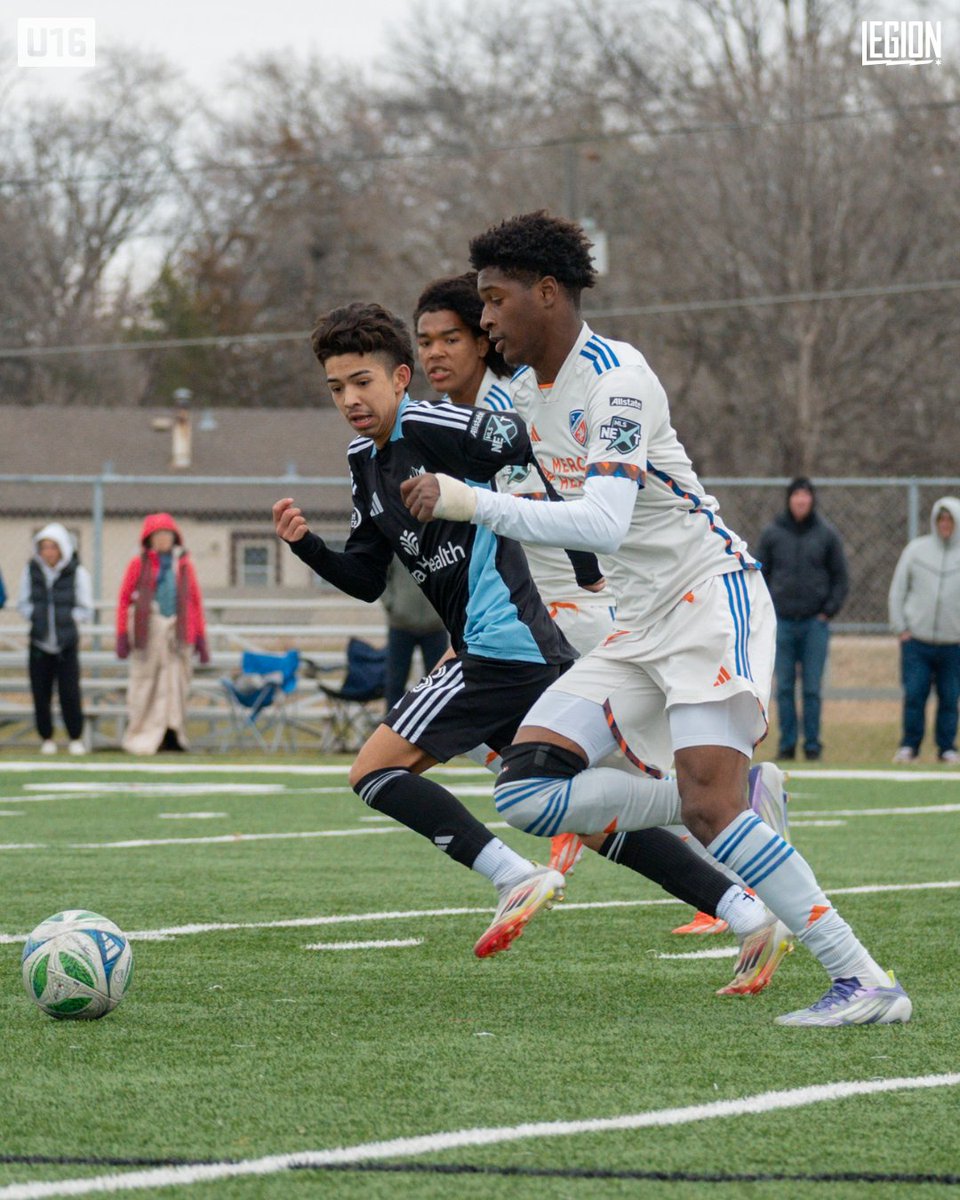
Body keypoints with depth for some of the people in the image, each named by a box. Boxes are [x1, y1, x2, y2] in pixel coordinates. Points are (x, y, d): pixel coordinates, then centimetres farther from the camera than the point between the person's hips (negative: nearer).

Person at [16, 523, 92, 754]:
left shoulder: (77, 573, -4)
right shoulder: (31, 571, 3)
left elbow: (86, 609, 1)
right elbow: (23, 603, 10)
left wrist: (66, 618, -12)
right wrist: (35, 616, -8)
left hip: (67, 642, -2)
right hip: (39, 641, 2)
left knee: (69, 692, -8)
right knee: (40, 692, 0)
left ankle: (76, 738, 5)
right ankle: (46, 738, 13)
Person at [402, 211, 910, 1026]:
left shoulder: (617, 382, -18)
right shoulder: (530, 385, 11)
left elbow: (604, 526, -31)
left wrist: (474, 505, -35)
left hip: (712, 598, -9)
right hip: (638, 627, 9)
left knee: (710, 811, -24)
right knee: (525, 794, -7)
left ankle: (865, 983, -19)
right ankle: (732, 803, 2)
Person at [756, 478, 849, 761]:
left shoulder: (827, 534, 4)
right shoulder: (772, 533, 4)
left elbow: (840, 577, 8)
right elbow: (759, 575, 11)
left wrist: (829, 610, -2)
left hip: (815, 622, -1)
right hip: (782, 621, 1)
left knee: (812, 687, -1)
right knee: (784, 687, 1)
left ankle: (813, 745, 5)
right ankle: (787, 744, 7)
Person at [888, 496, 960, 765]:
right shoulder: (916, 549, 5)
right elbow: (897, 589, 8)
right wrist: (900, 627, 2)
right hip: (916, 641, 0)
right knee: (913, 695, -4)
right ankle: (909, 745, 6)